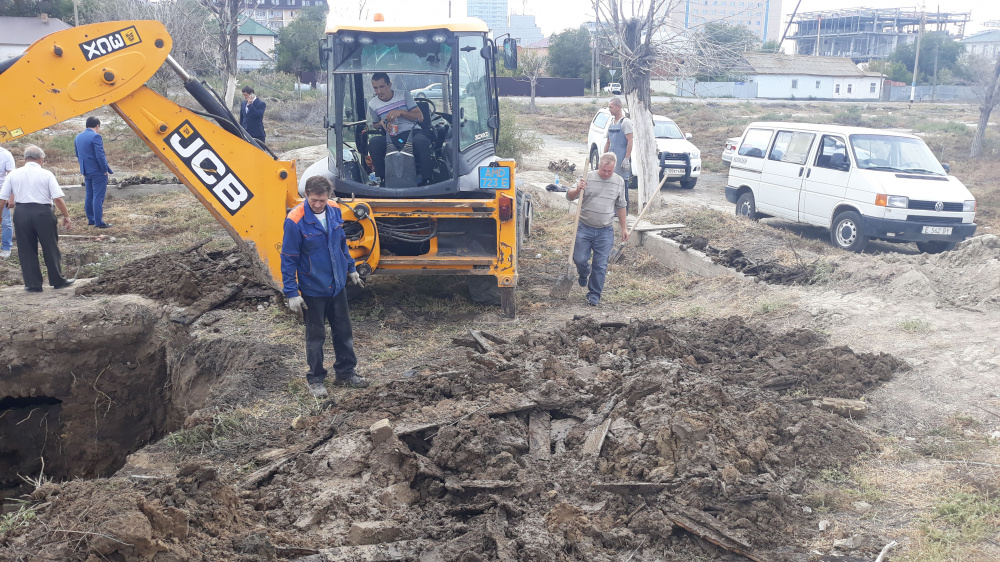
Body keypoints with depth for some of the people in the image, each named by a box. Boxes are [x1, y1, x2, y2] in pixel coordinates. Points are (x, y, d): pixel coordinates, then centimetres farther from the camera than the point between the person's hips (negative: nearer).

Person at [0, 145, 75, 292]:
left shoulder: (13, 174, 5)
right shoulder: (46, 174, -3)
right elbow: (58, 198, -9)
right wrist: (66, 215, -1)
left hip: (21, 213, 2)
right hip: (43, 213, -2)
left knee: (26, 250, 10)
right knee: (50, 248, 9)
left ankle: (33, 284, 12)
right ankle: (58, 281, 17)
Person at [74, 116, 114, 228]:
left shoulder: (78, 137, 12)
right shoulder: (96, 136, -16)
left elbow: (78, 155, 20)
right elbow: (100, 155, -20)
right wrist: (105, 169, -11)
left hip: (85, 171, 8)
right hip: (98, 171, -8)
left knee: (89, 195, 16)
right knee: (98, 197, -6)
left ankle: (91, 219, 23)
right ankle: (99, 222, -7)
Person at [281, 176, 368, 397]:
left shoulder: (334, 211, -4)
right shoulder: (295, 220, -21)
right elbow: (288, 259, -16)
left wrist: (351, 269, 18)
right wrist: (291, 293, -16)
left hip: (337, 285, 5)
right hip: (313, 289, -5)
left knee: (344, 331, 15)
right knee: (315, 336, 9)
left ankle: (346, 373, 31)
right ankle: (315, 379, 25)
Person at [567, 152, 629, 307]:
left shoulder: (619, 182, 4)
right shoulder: (587, 178, -5)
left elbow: (620, 206, 14)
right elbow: (569, 196, -6)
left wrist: (624, 228, 16)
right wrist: (577, 190, -28)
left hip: (605, 231, 1)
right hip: (585, 227, -1)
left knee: (600, 265, 2)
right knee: (580, 259, 1)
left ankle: (594, 295, 15)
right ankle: (584, 274, 36)